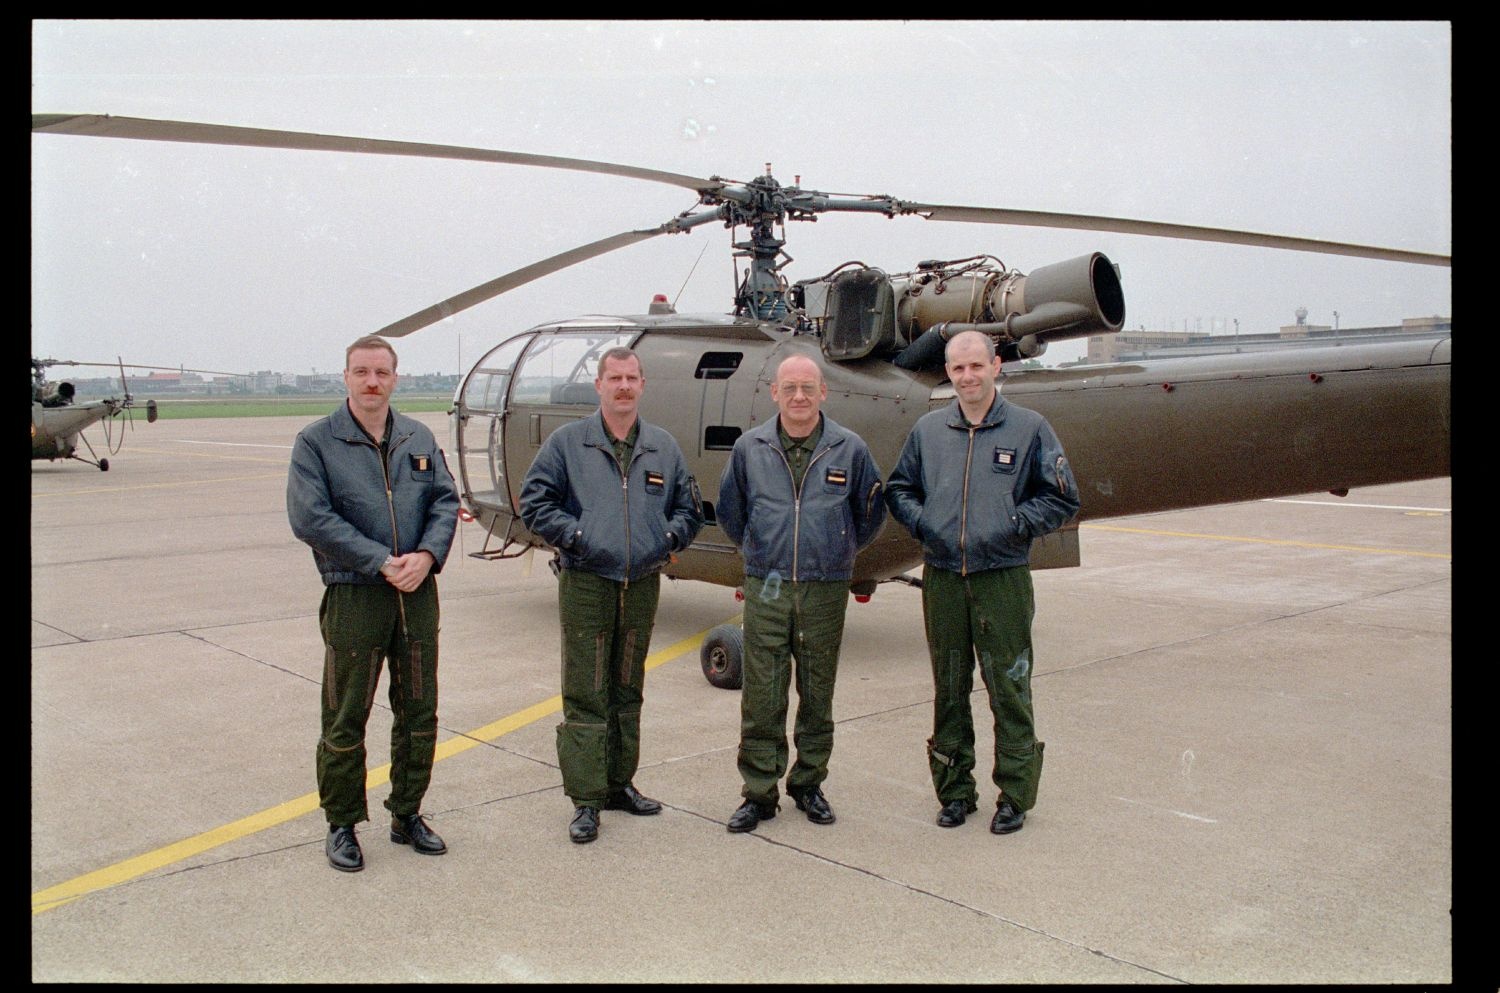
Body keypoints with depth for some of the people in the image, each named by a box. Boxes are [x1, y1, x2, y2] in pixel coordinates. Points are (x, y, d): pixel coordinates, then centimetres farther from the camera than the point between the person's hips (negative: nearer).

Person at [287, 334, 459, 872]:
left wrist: (427, 555, -13)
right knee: (345, 721, 3)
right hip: (353, 596, -4)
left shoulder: (420, 438, 11)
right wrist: (382, 563, -17)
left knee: (419, 713, 12)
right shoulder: (315, 441, -3)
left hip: (418, 593, 4)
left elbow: (445, 501, 6)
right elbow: (310, 517, -13)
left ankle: (407, 815, 28)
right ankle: (342, 825, 20)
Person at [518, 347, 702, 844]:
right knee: (585, 696, -4)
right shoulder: (567, 442, 0)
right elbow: (534, 502, -1)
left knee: (628, 692, 14)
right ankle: (586, 799, 3)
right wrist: (576, 535, -11)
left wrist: (669, 535, -1)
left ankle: (620, 783, 27)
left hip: (642, 585, 4)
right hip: (586, 584, -4)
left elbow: (688, 508, 17)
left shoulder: (663, 447, 10)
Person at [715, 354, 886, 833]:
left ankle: (809, 784, 25)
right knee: (761, 698, 1)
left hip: (826, 591, 0)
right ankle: (759, 793, 12)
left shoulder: (849, 448, 0)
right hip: (765, 588, 0)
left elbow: (871, 512, 13)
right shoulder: (749, 447, 3)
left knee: (818, 695, 10)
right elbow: (730, 510, 18)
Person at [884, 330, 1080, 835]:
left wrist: (1016, 523, -10)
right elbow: (899, 488, 19)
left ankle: (1015, 795, 15)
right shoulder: (928, 429, 9)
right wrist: (920, 522, 0)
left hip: (1002, 579, -3)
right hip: (942, 579, 3)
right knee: (948, 690, 11)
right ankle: (954, 790, 24)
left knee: (1009, 690, 1)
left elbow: (1062, 498, 3)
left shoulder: (1029, 428, 1)